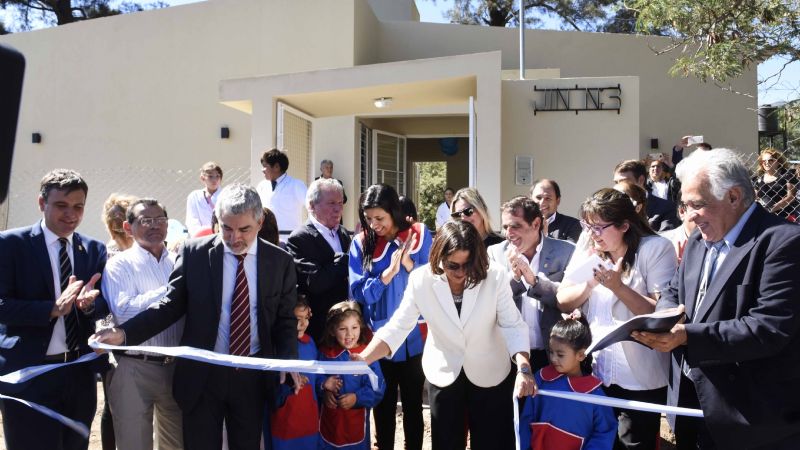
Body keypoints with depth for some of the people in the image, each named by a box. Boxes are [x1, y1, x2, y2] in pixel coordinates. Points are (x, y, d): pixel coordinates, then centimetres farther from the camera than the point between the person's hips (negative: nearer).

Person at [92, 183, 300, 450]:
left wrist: (288, 361, -14)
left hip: (253, 376, 1)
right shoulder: (194, 253, -5)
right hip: (202, 374, 0)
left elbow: (285, 319, 2)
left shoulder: (280, 261, -3)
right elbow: (171, 306, -2)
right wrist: (123, 333, -14)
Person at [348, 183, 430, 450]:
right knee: (382, 405, 14)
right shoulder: (361, 243, -4)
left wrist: (408, 263, -18)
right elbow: (358, 292, -9)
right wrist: (389, 272, -21)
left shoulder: (419, 236, -4)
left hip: (413, 337, 0)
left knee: (413, 404, 16)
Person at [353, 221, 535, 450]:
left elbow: (513, 326, -19)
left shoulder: (495, 277, -21)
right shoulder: (421, 279, -20)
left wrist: (523, 368, -36)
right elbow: (397, 327, -19)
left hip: (490, 374, 0)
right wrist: (361, 359, -33)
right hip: (443, 374, 1)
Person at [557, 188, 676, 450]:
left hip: (640, 380, -4)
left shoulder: (656, 248, -12)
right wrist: (591, 282, -15)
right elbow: (563, 302, 2)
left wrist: (618, 286, -25)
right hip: (594, 373, 5)